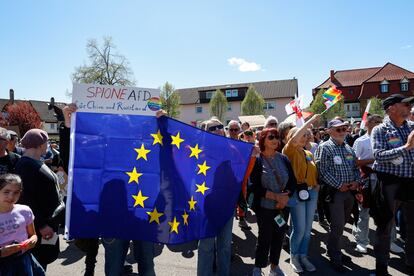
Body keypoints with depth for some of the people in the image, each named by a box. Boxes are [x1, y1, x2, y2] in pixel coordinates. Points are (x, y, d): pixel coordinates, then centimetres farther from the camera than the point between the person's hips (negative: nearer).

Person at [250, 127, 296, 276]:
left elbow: (293, 181, 4)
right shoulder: (256, 160, -10)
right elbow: (256, 187, -14)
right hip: (264, 207, -4)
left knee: (279, 237, 14)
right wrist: (276, 196, -20)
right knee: (264, 238, 5)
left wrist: (286, 197, -12)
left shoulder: (284, 159, 4)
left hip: (283, 206, 4)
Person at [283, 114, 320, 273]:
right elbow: (294, 138, -25)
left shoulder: (309, 153, 15)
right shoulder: (289, 151, -5)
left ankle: (303, 256, 29)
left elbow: (314, 172, 20)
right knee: (299, 229, -2)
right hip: (297, 192, -6)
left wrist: (317, 186, 7)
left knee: (308, 229, 13)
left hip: (312, 192, 7)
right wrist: (310, 121, -18)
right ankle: (294, 257, 19)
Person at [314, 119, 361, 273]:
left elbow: (356, 168, 18)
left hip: (350, 192, 7)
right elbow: (323, 171, -16)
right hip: (334, 191, -7)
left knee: (341, 225, 17)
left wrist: (356, 181, 0)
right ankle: (335, 258, 13)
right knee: (337, 226, -3)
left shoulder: (349, 149, 14)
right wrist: (339, 185, -17)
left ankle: (334, 250, 33)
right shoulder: (324, 148, -10)